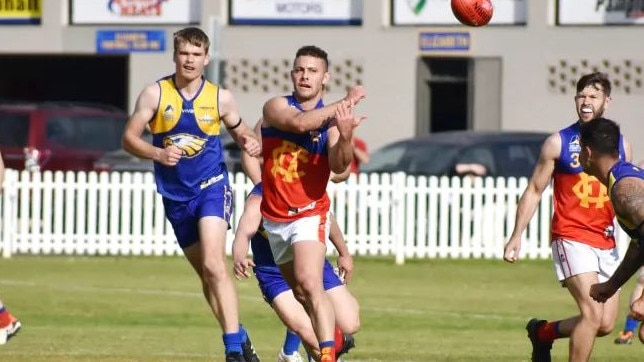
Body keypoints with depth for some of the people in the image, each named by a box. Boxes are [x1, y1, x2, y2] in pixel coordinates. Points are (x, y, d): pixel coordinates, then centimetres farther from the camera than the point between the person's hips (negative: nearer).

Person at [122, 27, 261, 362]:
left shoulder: (220, 98, -2)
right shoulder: (155, 94, -4)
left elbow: (240, 131, 12)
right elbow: (129, 138, -5)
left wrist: (250, 143, -12)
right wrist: (158, 153, -23)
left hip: (211, 186, -3)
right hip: (175, 196, 3)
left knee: (213, 265, -21)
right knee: (206, 274, 12)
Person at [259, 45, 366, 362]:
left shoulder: (333, 119, -9)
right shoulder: (275, 107, -5)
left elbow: (339, 167, -24)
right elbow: (299, 122, -28)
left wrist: (345, 137, -44)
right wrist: (344, 103, -28)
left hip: (309, 214, -4)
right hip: (274, 219, 4)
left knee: (310, 285, -24)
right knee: (300, 292, 17)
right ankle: (331, 336, 39)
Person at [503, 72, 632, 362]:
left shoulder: (620, 145, 9)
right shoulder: (558, 143, -1)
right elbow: (534, 191, 4)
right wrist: (516, 237, -2)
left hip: (606, 243, 5)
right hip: (571, 237, -5)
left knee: (605, 324, 4)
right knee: (592, 313, -19)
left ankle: (543, 332, 28)